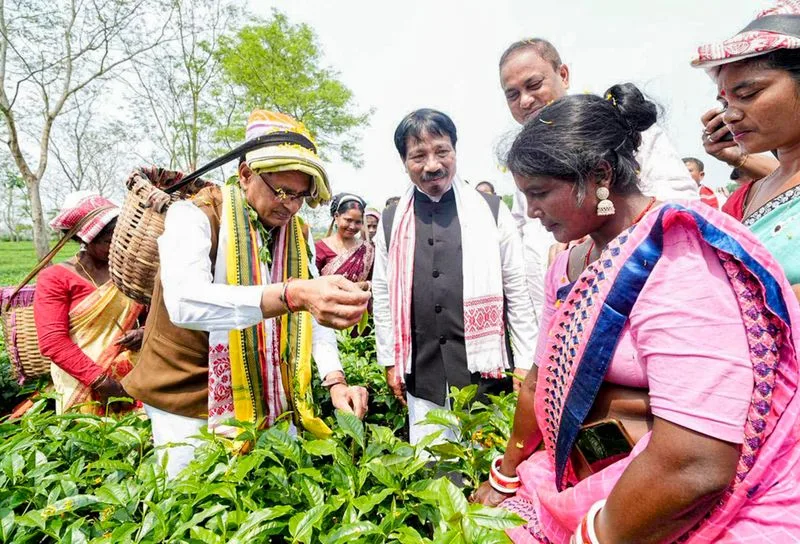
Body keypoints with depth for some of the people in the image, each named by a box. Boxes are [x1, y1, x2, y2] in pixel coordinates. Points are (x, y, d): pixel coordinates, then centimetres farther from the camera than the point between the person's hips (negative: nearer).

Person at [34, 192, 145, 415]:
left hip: (133, 379, 3)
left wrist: (148, 332, -14)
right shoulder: (55, 278, -5)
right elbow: (53, 342, -13)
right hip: (82, 390, -3)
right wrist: (99, 380, -19)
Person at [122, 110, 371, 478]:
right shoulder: (194, 216, -17)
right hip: (189, 403, -4)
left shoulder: (297, 234, 1)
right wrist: (293, 294, -50)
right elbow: (184, 302, -35)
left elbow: (317, 315, -1)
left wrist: (335, 381, -17)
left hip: (263, 401, 5)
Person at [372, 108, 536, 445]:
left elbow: (518, 291, 3)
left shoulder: (491, 211, 0)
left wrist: (526, 362, 2)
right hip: (421, 375, 2)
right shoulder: (390, 223, 5)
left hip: (485, 369, -1)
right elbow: (383, 297, 9)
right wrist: (390, 361, 10)